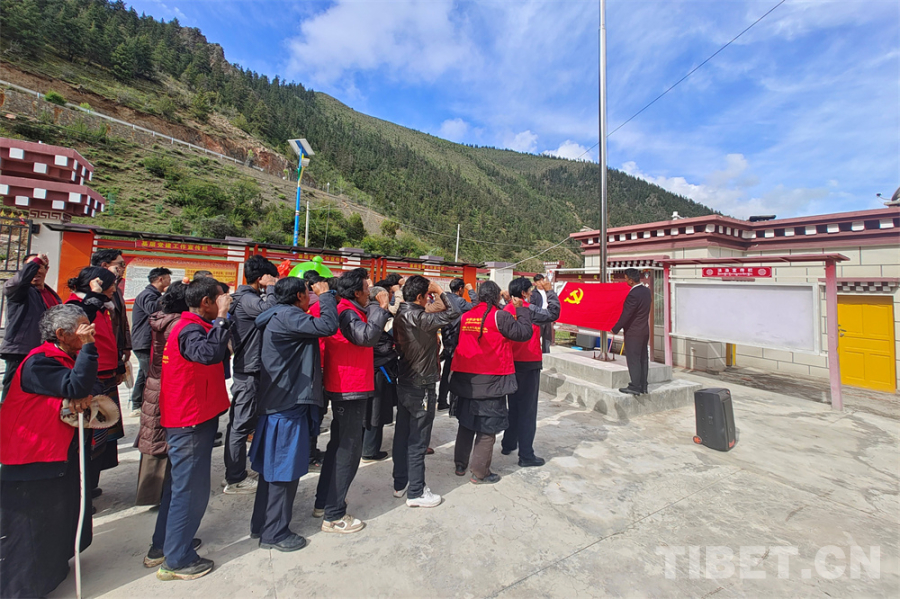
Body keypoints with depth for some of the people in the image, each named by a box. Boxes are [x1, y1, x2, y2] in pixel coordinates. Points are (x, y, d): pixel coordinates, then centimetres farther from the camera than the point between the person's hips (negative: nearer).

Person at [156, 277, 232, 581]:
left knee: (183, 486, 23)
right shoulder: (189, 330, -22)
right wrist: (221, 317, -34)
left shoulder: (194, 327, 10)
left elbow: (218, 355, 11)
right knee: (191, 490, 3)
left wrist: (222, 320, 3)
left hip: (193, 419, 10)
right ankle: (177, 561, 18)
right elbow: (210, 353, -42)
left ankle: (169, 543, 40)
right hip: (190, 421, -10)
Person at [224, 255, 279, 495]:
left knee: (240, 422, 18)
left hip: (247, 369, 10)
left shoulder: (245, 297, 14)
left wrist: (270, 288, 7)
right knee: (242, 424, -1)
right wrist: (271, 286, -19)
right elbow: (270, 309, -33)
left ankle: (235, 473, 31)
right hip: (249, 370, -10)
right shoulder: (246, 298, -16)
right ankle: (235, 480, 11)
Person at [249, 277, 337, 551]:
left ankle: (261, 524, 36)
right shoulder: (287, 316, -19)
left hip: (277, 404, 11)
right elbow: (328, 325, -28)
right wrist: (325, 295, -14)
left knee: (273, 468, 21)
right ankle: (275, 533, 20)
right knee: (284, 471, 4)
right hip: (288, 406, -11)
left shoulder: (279, 317, 14)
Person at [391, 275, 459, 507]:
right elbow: (453, 313, -23)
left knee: (402, 435, 18)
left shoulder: (401, 315, 3)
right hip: (421, 387, -9)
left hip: (404, 383, 9)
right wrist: (440, 291, -12)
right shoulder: (419, 317, -23)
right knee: (418, 441, 4)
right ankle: (416, 492, 19)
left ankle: (400, 484, 34)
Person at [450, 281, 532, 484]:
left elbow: (456, 341, 11)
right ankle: (480, 473, 17)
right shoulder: (500, 316, -14)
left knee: (466, 422, 20)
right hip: (491, 381, -5)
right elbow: (524, 332, -9)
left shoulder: (465, 316, 3)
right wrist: (521, 309, 2)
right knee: (487, 428, 8)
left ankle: (460, 465, 32)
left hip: (465, 378, 6)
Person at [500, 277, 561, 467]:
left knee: (514, 406, 21)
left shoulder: (507, 310, 6)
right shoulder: (528, 309, -15)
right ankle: (526, 456, 11)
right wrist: (549, 291, -10)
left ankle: (508, 445, 33)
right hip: (529, 364, -7)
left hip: (512, 363, 7)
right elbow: (553, 313, -18)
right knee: (528, 410, 2)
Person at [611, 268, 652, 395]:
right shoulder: (647, 291, 6)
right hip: (645, 330, 9)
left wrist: (615, 329, -11)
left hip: (633, 332, -9)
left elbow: (626, 315, -20)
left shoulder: (633, 295, -22)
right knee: (643, 359, 13)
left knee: (633, 360, -1)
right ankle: (643, 385, 22)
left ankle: (635, 387, 5)